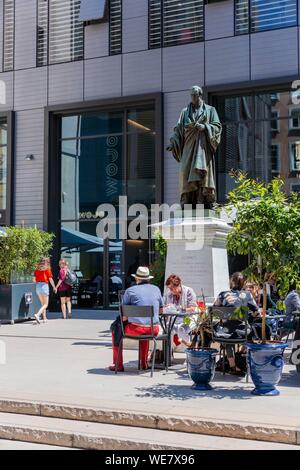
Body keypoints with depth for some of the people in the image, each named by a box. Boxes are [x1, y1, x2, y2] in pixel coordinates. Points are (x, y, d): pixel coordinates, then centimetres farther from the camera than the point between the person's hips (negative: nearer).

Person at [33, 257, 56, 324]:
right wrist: (54, 287, 6)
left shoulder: (37, 270, 9)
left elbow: (34, 280, 7)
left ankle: (44, 318, 18)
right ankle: (37, 315, -22)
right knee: (45, 304, -1)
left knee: (42, 304, 17)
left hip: (38, 286, 6)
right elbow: (50, 279, -6)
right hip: (44, 285, -5)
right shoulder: (47, 270, -4)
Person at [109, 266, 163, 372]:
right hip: (154, 330, 4)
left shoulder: (130, 290, -1)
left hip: (136, 329, -4)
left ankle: (118, 365, 22)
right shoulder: (156, 289, 11)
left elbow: (123, 317, -2)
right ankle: (144, 363, 41)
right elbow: (161, 310, 22)